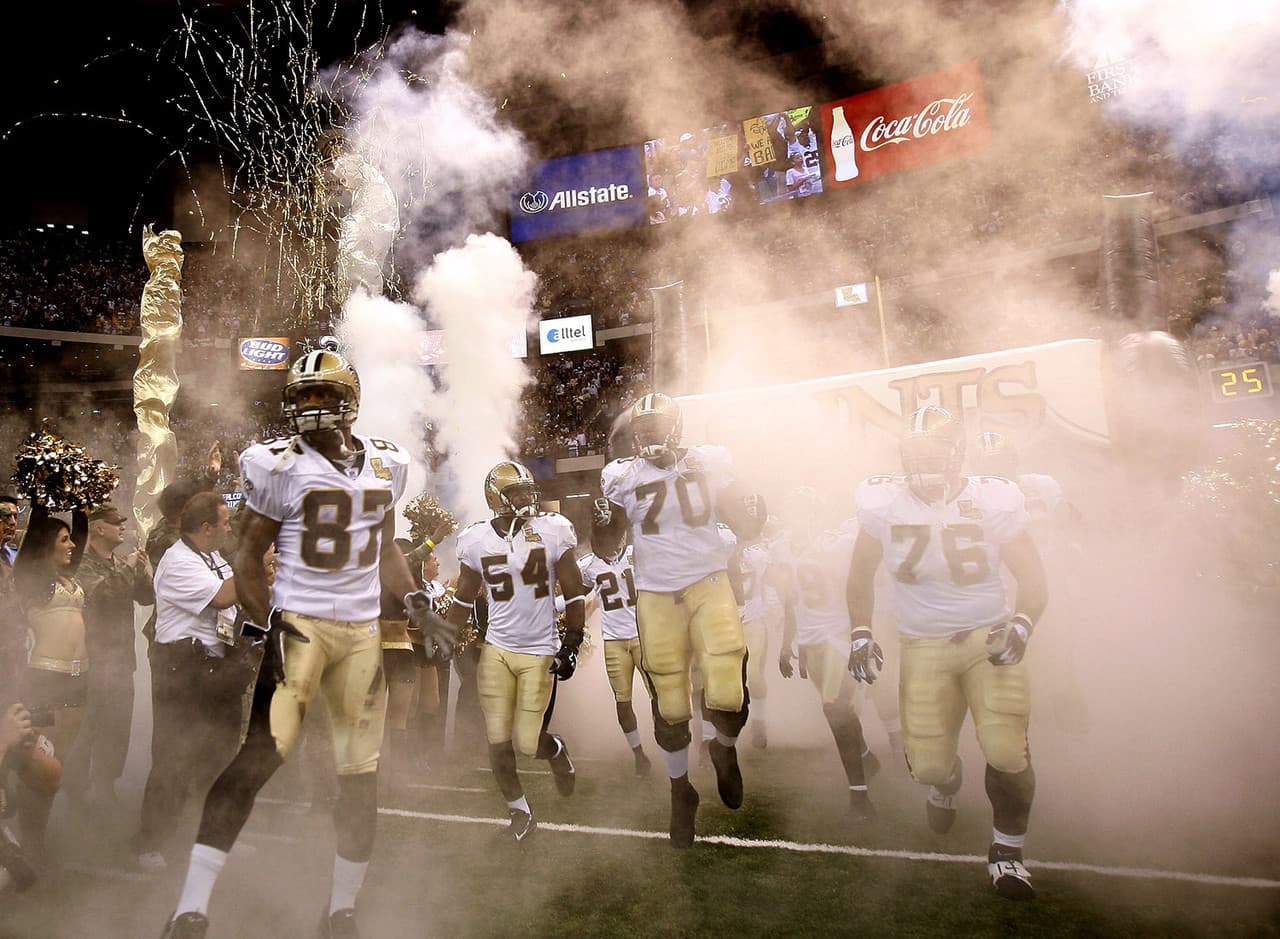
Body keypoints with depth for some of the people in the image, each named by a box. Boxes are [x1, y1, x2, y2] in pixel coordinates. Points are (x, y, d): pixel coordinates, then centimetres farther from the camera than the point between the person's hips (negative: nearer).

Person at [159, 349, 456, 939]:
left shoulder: (385, 465, 9)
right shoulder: (280, 465, -5)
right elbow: (249, 556, -1)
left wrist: (415, 603, 7)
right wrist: (267, 626, -13)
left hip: (362, 631, 4)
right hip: (297, 623, -4)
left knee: (361, 772, 7)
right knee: (260, 755, -15)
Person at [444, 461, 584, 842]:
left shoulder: (552, 531, -7)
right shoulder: (476, 540, -1)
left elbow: (574, 594, -1)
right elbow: (464, 599, 14)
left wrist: (571, 643, -5)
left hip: (540, 652, -2)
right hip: (496, 650, 2)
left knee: (528, 743, -3)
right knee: (498, 742, 4)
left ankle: (556, 749, 34)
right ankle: (520, 814, 25)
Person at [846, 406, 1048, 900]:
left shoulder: (991, 501, -12)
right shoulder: (884, 503, -9)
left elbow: (1032, 578, -4)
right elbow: (861, 571, 6)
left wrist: (1020, 625, -22)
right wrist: (860, 633, -1)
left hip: (988, 637, -1)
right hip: (922, 647, 1)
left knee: (1005, 749, -16)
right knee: (928, 764, 0)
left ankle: (1007, 850, 14)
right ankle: (946, 784, 42)